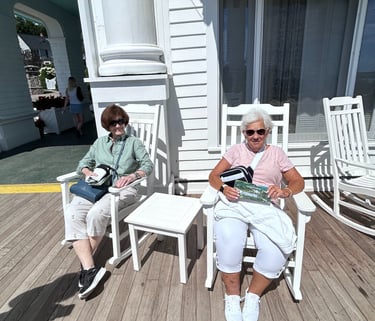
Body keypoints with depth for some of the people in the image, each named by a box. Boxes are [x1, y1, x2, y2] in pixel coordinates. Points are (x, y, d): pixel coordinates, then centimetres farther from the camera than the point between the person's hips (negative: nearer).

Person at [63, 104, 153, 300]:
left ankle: (85, 264, -11)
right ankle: (90, 269, -29)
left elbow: (148, 165, 0)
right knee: (72, 214, -26)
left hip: (122, 189, -4)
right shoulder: (99, 143, 23)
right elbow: (83, 164, 19)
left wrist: (132, 176, -19)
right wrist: (89, 173, -4)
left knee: (96, 214, -32)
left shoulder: (134, 142, 12)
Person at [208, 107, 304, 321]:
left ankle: (253, 296, -1)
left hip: (265, 207, 1)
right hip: (235, 204, 0)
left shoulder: (276, 153, 18)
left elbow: (298, 181, 13)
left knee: (275, 250, -28)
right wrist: (224, 188, -14)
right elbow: (214, 175, 9)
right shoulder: (236, 150, 17)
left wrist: (285, 191, -11)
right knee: (229, 245, -31)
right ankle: (232, 296, -5)